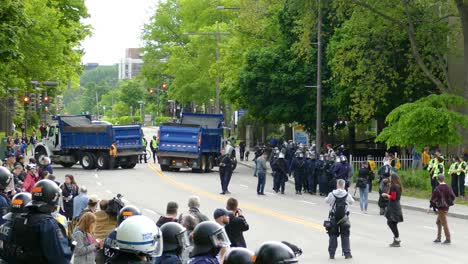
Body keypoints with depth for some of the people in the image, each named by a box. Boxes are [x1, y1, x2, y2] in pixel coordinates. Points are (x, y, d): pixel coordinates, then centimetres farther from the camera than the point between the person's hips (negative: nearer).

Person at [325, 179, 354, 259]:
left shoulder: (332, 194, -11)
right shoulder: (347, 195, -9)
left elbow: (326, 201, 6)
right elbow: (352, 201, 8)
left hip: (333, 218, 0)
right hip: (344, 218, 0)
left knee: (333, 236, 9)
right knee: (345, 236, 8)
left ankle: (331, 254, 10)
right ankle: (347, 253, 6)